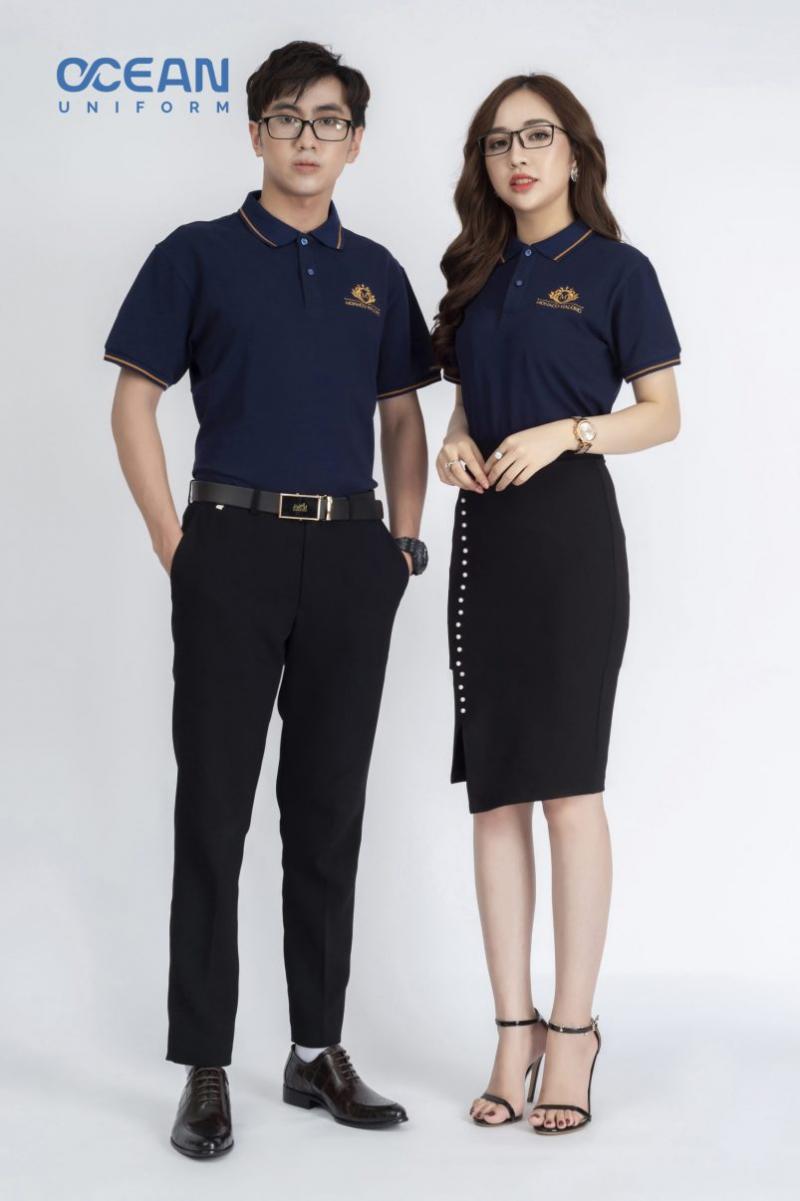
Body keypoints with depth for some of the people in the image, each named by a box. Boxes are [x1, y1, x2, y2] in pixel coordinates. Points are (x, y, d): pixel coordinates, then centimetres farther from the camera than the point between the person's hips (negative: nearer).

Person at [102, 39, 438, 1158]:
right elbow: (134, 404, 0)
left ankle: (318, 1049, 19)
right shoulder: (199, 256, 2)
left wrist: (405, 540, 7)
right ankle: (205, 1068, 6)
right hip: (236, 550, -4)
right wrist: (174, 544, -7)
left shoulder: (374, 272, 13)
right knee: (215, 810, -1)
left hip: (350, 558, 4)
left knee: (330, 809, 8)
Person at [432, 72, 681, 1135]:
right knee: (493, 794, 4)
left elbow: (662, 413, -1)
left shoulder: (615, 269, -1)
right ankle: (515, 1029, 11)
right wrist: (455, 445, 0)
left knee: (568, 786, -6)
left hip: (572, 535, -6)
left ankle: (573, 1031, 4)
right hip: (484, 537, 6)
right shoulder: (477, 275, 16)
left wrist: (565, 432, -16)